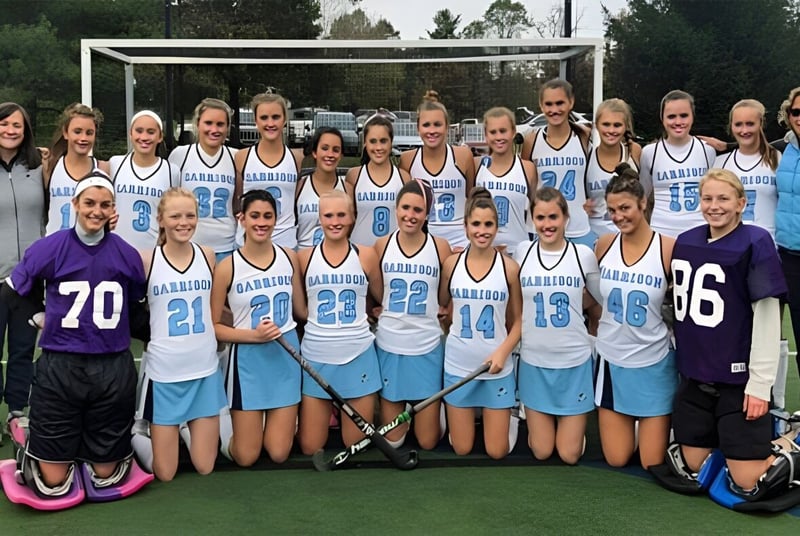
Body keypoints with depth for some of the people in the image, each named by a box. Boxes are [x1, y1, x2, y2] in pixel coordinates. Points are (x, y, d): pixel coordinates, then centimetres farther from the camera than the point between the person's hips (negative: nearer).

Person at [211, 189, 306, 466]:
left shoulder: (289, 257, 1)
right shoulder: (228, 267, -10)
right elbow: (213, 326, -7)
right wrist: (253, 335, -19)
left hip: (287, 356, 3)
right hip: (248, 359, -3)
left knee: (279, 454, 5)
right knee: (246, 458, 4)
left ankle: (278, 422, 37)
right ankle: (226, 429, 36)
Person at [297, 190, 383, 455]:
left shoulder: (366, 256, -1)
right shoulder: (305, 257, 0)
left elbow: (383, 300, 12)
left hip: (358, 357, 0)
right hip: (316, 358, 0)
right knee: (310, 449, 4)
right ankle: (329, 414, 34)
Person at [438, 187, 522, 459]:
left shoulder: (509, 267, -5)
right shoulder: (451, 263, -1)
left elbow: (518, 321, 0)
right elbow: (439, 307, 12)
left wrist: (503, 352, -14)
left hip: (497, 367, -1)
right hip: (458, 365, 1)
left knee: (497, 452, 4)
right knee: (462, 450, 7)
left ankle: (509, 416, 33)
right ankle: (463, 417, 38)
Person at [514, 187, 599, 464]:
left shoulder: (584, 254, -6)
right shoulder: (523, 252, -3)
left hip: (575, 361, -1)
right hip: (534, 361, 1)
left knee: (569, 455, 5)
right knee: (541, 452, 8)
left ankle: (574, 423, 35)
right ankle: (537, 421, 38)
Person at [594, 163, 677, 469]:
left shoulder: (668, 248, -13)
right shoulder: (604, 245, -2)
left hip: (653, 364, -3)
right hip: (611, 362, 3)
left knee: (653, 464, 5)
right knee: (616, 460, 9)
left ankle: (665, 425, 34)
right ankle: (626, 423, 38)